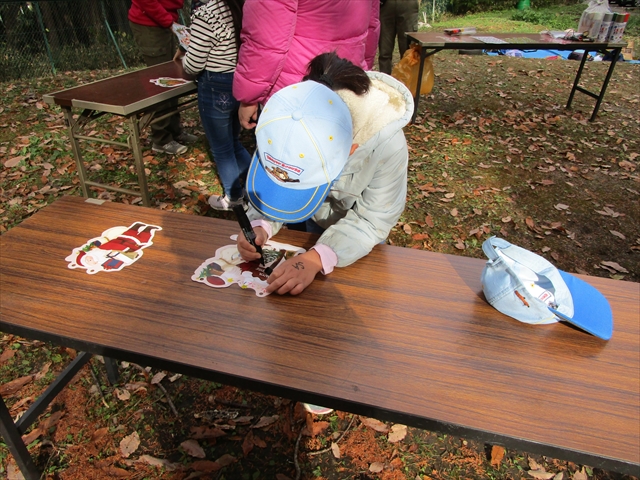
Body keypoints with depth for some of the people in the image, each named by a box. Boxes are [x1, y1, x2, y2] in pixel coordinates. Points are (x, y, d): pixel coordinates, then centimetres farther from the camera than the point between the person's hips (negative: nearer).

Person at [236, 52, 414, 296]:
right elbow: (268, 180, -18)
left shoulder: (386, 143, -43)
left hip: (361, 225, -2)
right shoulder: (285, 120, -34)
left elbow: (373, 221, -32)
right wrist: (260, 226, -38)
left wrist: (317, 258, -47)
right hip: (317, 220, 3)